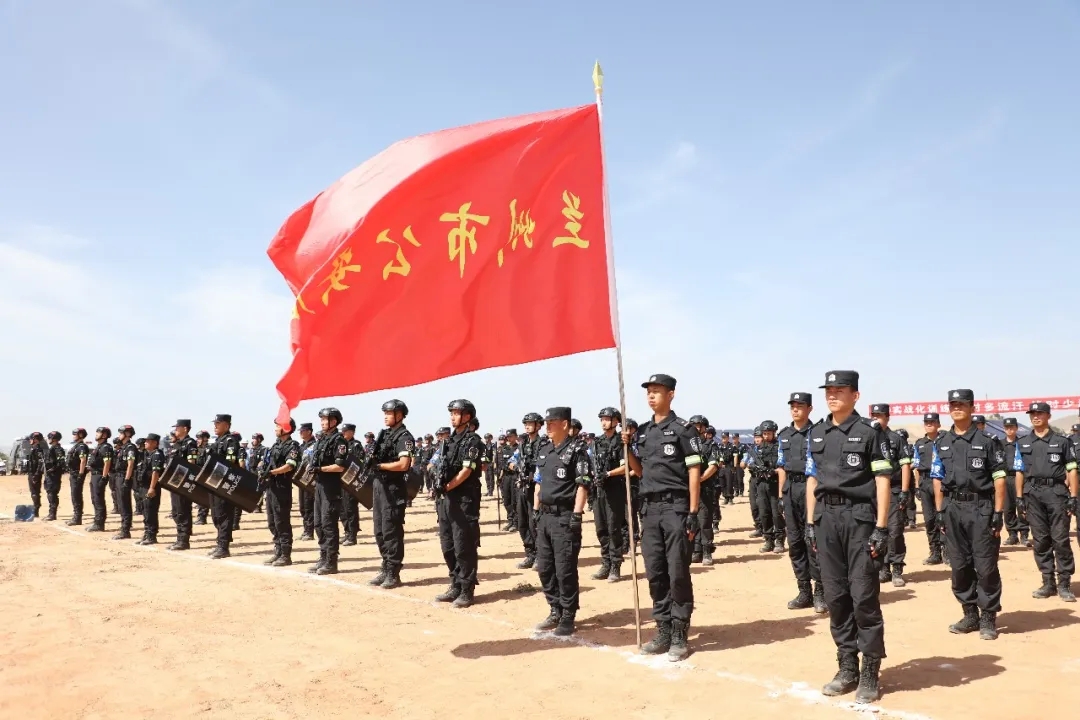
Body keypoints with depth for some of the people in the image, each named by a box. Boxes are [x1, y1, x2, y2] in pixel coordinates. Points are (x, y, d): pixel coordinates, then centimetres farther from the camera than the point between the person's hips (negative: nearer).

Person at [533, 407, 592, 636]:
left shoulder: (576, 451, -8)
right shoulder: (543, 451, 14)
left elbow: (582, 486, -12)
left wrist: (576, 515, -17)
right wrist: (535, 510, 15)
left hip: (564, 517, -8)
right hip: (544, 516, 8)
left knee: (565, 570, -4)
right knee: (544, 568, 12)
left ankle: (568, 616, 7)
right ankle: (555, 611, 24)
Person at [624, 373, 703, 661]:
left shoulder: (683, 429, -4)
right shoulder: (643, 431, 13)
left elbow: (694, 472, -7)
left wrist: (693, 514, -13)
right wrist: (626, 447, 4)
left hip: (675, 507, -6)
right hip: (650, 508, 6)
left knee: (678, 573, -3)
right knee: (655, 573, 8)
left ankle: (679, 636, 6)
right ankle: (663, 632, 17)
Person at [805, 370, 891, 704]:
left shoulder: (870, 431, -4)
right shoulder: (817, 433, 11)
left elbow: (883, 481, -7)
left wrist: (881, 527, -12)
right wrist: (811, 522, 10)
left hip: (859, 517, -5)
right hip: (826, 517, 5)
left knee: (864, 595, -4)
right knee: (835, 596, 8)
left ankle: (870, 673, 7)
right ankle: (847, 668, 19)